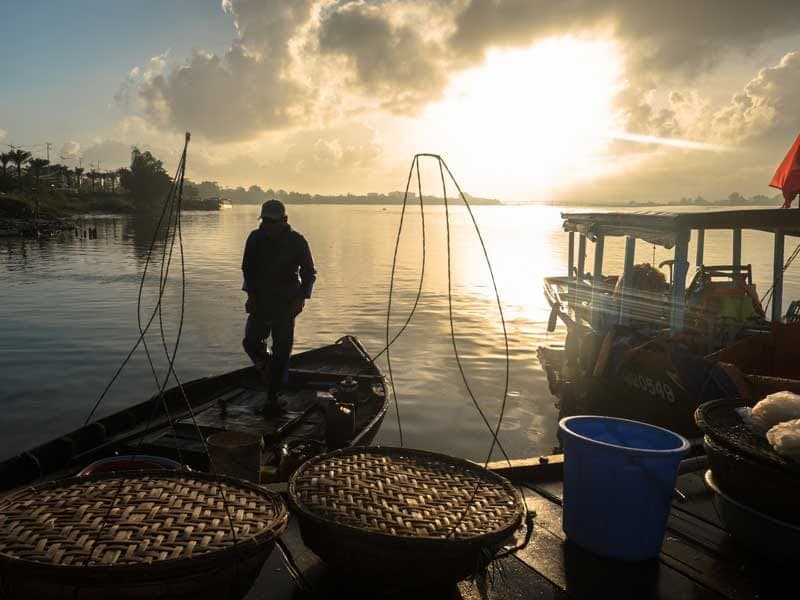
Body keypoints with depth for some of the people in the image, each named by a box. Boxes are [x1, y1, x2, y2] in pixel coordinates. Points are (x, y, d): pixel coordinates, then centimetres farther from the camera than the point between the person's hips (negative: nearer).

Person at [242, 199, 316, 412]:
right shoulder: (255, 238, -2)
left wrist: (301, 298, -12)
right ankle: (268, 370, 26)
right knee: (251, 342, -7)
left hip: (286, 304, -3)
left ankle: (272, 397, 10)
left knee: (281, 350, -2)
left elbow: (309, 273, -1)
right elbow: (247, 269, 9)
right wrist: (251, 294, -1)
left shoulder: (296, 241, -9)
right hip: (260, 301, 3)